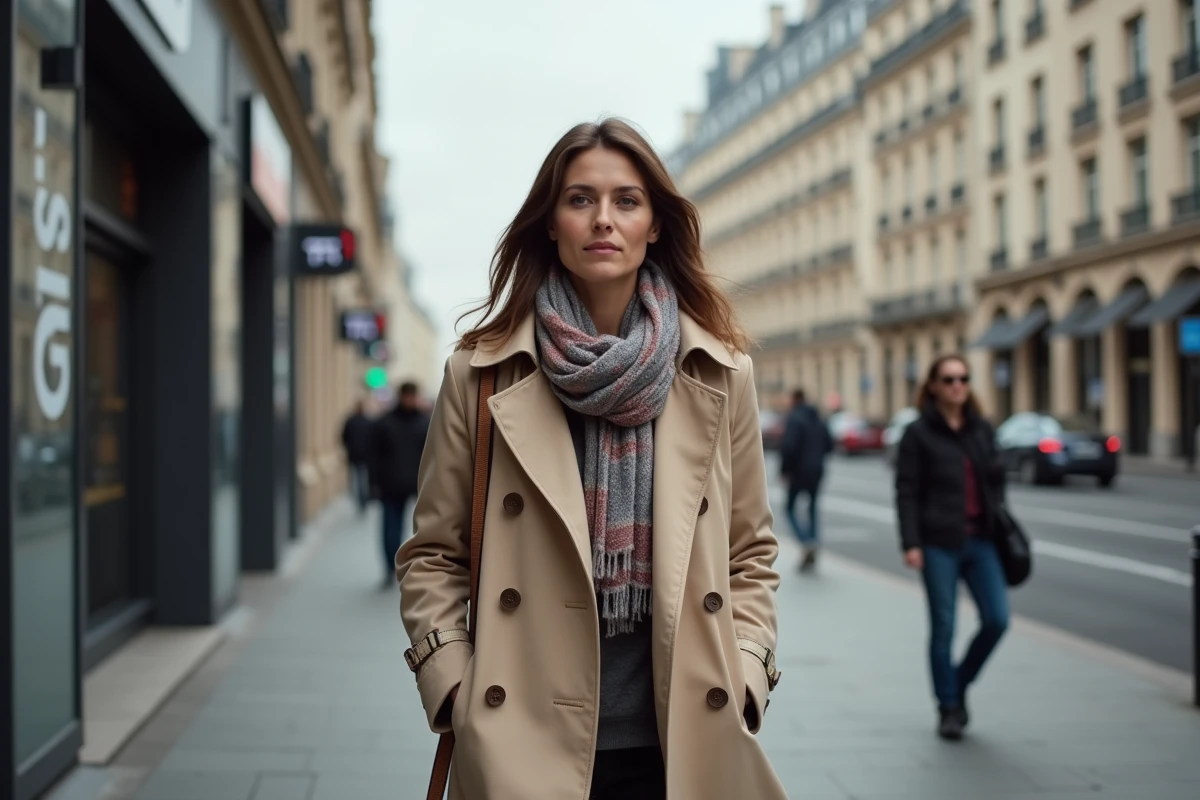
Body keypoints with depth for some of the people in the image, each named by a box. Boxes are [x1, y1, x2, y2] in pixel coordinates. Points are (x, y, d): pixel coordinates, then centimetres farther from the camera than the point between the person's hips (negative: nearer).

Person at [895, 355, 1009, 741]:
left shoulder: (982, 429, 12)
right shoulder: (919, 433, -2)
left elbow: (996, 482, 16)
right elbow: (906, 492, -6)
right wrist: (911, 543, -13)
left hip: (981, 541, 4)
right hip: (940, 543, -4)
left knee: (997, 619, -2)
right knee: (943, 627, 1)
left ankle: (960, 684, 21)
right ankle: (948, 708, 15)